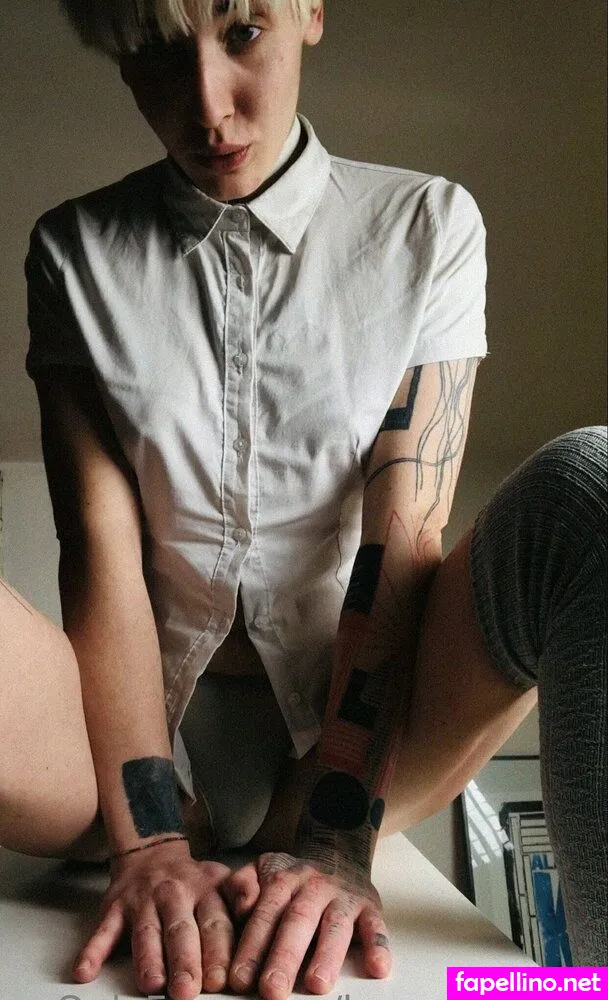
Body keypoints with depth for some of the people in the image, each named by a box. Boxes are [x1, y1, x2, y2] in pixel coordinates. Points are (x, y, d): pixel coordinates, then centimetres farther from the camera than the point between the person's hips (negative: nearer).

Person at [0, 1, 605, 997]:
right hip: (147, 731, 0)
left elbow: (404, 539, -9)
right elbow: (101, 545, -7)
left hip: (353, 726, 1)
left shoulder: (427, 225, 2)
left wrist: (337, 837, -20)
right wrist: (150, 838, -20)